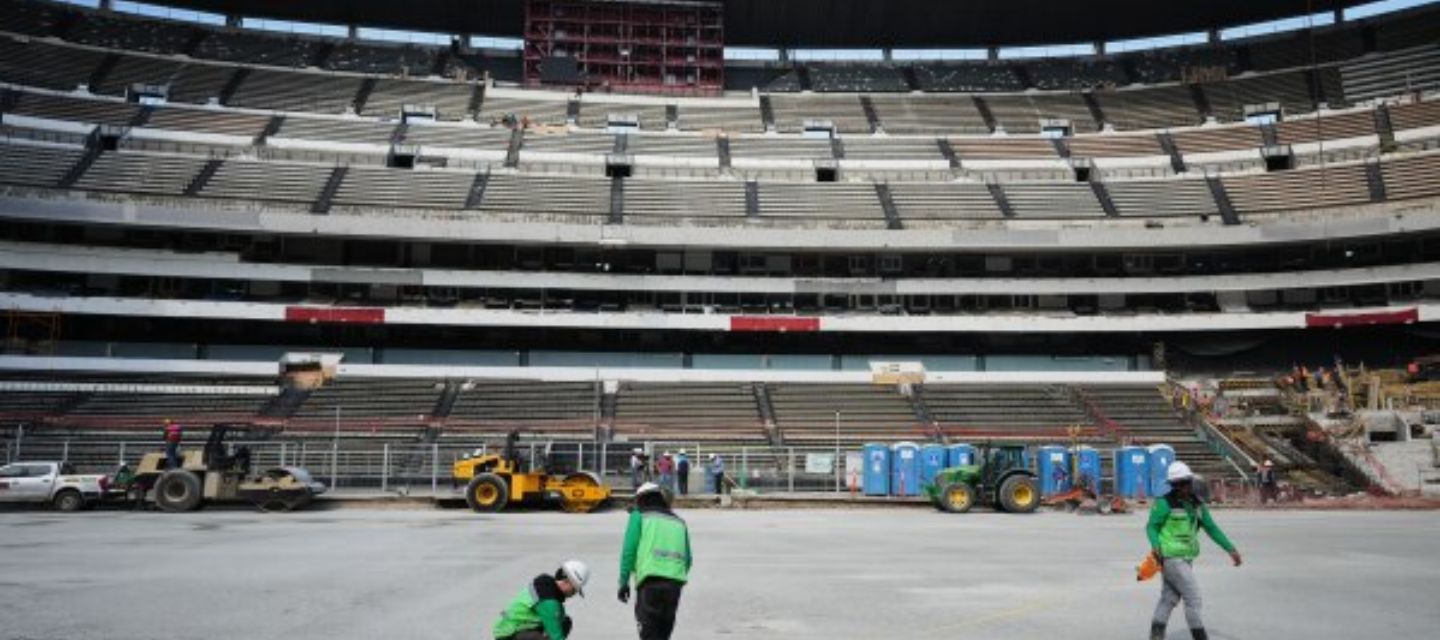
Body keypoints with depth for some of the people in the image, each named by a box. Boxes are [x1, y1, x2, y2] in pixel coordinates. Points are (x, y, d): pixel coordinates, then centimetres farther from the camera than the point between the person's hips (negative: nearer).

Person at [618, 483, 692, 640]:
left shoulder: (639, 516, 11)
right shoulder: (679, 522, 23)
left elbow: (629, 550, 0)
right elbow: (688, 559, 19)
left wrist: (623, 581, 2)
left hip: (651, 581, -4)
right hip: (675, 583, 5)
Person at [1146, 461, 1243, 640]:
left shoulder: (1197, 504, 8)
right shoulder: (1165, 503, -13)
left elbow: (1211, 528, 14)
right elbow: (1152, 526, -8)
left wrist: (1230, 549, 9)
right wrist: (1155, 545, -26)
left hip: (1186, 558, 7)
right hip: (1172, 558, -7)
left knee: (1169, 598, 11)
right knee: (1193, 597, -6)